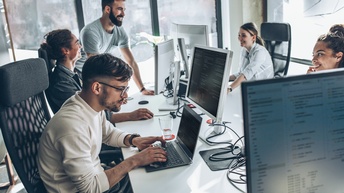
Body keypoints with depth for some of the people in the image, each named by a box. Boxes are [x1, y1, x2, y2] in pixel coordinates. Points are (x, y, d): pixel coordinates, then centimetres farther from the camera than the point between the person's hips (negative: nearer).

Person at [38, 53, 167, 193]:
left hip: (94, 177, 7)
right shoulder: (72, 125, -31)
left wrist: (133, 140, -4)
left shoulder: (94, 106, -6)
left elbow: (108, 133, 14)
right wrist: (134, 161, -23)